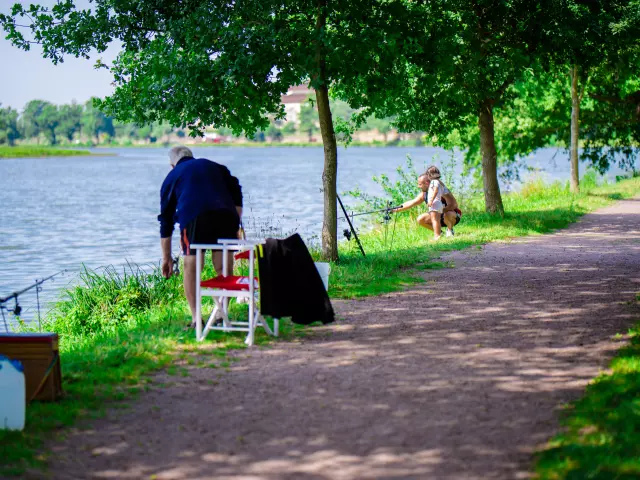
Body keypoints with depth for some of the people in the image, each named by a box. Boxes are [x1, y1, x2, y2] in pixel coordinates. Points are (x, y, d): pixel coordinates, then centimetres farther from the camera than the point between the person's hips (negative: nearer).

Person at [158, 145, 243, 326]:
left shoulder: (172, 177, 27)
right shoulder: (214, 166, 32)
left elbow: (165, 220, 27)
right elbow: (236, 191, 16)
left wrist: (166, 258, 31)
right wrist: (236, 225, 15)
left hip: (194, 217, -2)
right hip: (226, 214, 2)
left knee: (191, 269, 7)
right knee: (225, 270, 12)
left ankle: (196, 319, 0)